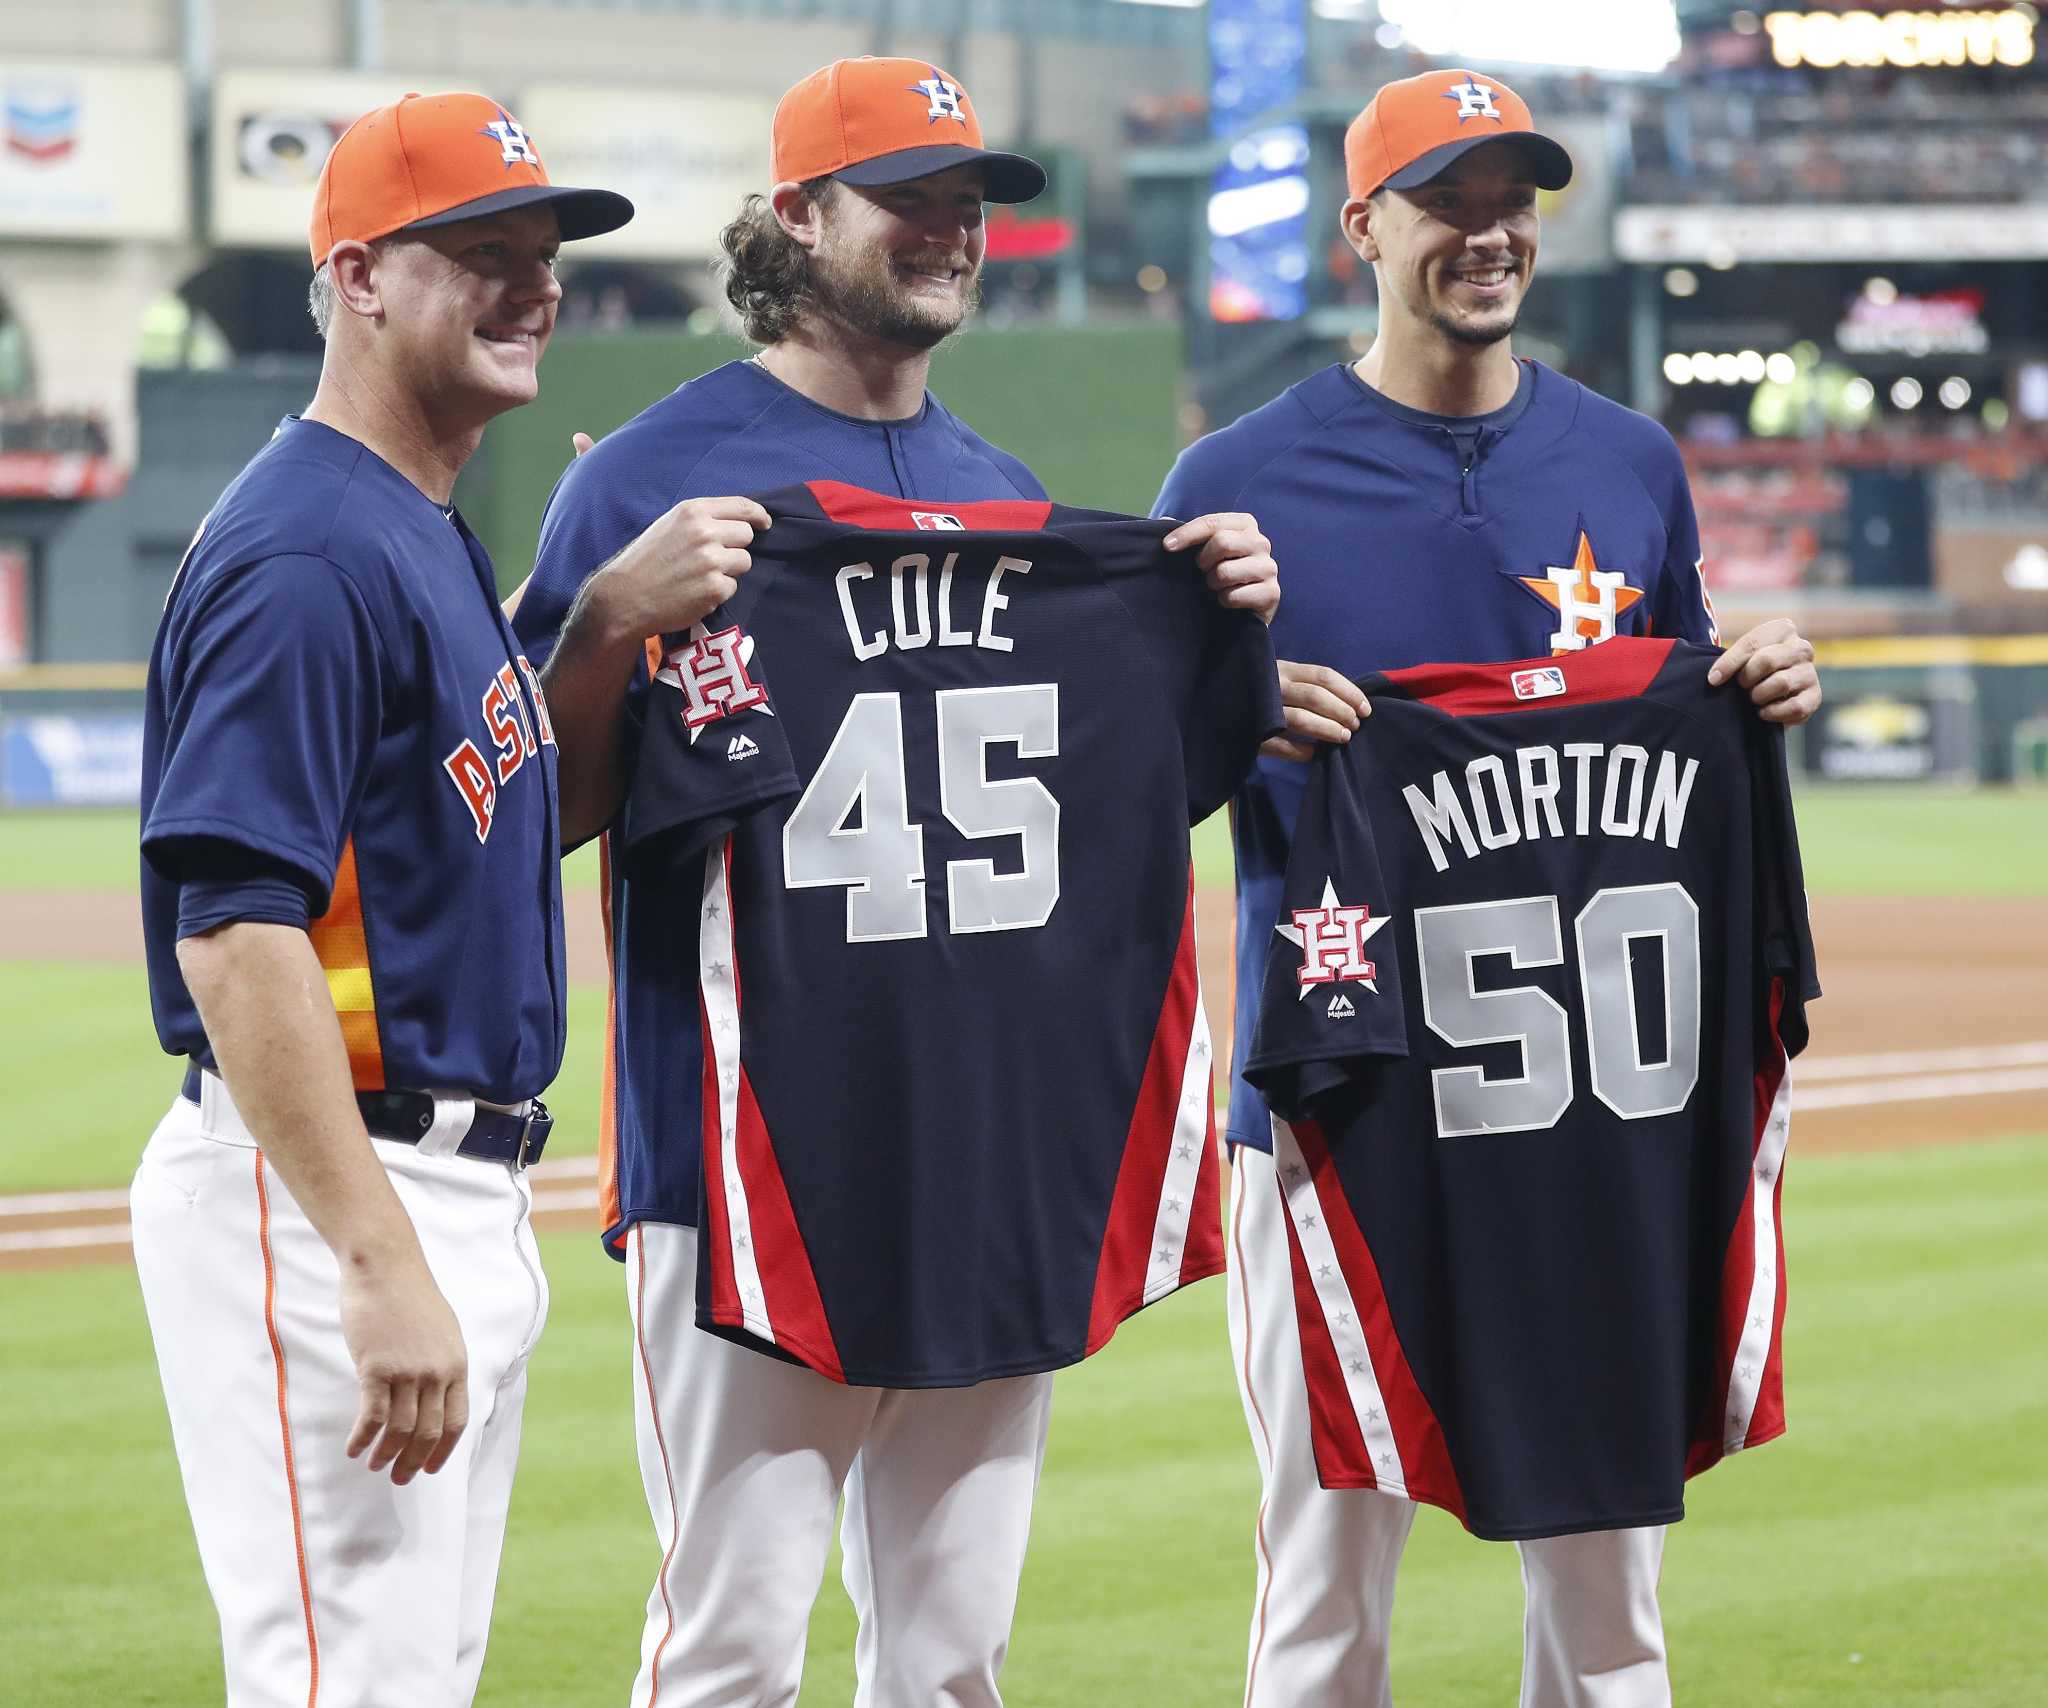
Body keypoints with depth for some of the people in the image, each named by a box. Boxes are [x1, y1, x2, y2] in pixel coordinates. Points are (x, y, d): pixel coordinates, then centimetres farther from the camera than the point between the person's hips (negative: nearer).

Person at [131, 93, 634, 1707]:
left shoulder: (438, 543, 16)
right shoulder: (303, 553, -16)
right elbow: (234, 934, -25)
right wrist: (381, 1265, -29)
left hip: (464, 1198, 11)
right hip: (324, 1204, -11)